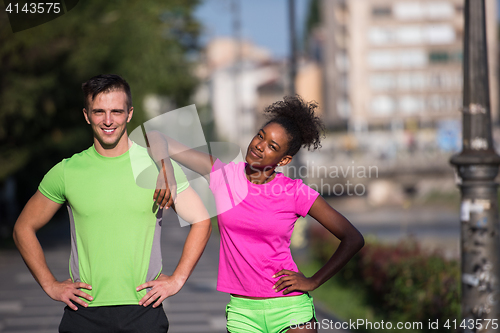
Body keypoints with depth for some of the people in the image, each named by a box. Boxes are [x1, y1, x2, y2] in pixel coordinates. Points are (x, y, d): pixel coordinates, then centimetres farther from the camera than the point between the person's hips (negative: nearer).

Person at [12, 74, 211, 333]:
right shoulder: (66, 172, 3)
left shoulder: (159, 166, 2)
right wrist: (50, 285, 5)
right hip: (84, 312, 1)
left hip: (143, 310, 0)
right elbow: (24, 228, 13)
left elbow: (201, 222, 9)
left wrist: (176, 280, 1)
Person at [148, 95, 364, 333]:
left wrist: (313, 282, -3)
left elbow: (353, 238, 1)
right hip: (242, 312, 2)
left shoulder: (295, 192, -5)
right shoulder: (222, 175, 0)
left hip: (290, 309, -2)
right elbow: (157, 139, -1)